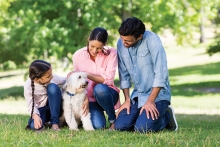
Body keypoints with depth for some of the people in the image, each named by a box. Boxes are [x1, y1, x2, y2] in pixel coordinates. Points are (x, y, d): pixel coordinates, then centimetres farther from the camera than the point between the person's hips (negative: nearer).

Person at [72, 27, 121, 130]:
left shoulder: (111, 53, -11)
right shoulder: (78, 56, -6)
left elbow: (108, 79, -17)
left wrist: (86, 75, -26)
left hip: (106, 94, -1)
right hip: (89, 97, 1)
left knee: (99, 88, -38)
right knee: (98, 126, -26)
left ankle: (113, 120, -13)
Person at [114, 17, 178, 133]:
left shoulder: (151, 40, -18)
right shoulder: (121, 43, 0)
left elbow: (161, 73, -21)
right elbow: (124, 74, 8)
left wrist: (150, 101, -21)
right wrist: (127, 100, 1)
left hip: (157, 94, -6)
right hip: (137, 95, 6)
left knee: (142, 128, -23)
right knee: (120, 126, -10)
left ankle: (166, 118, 7)